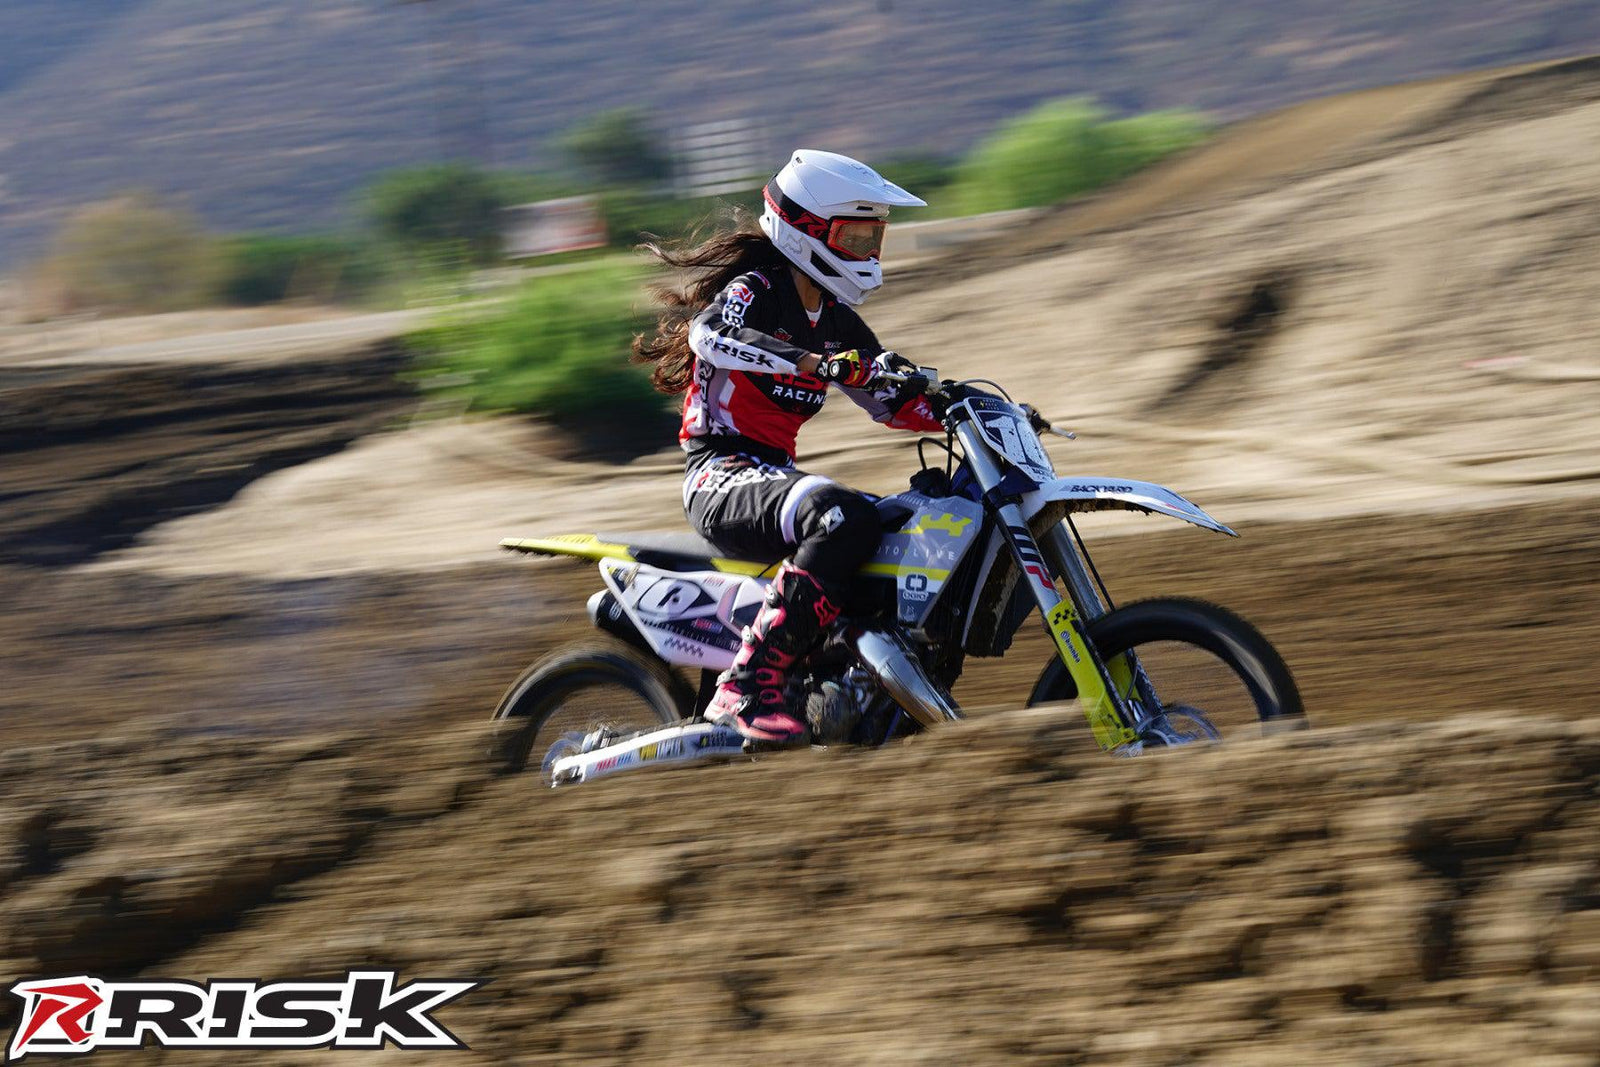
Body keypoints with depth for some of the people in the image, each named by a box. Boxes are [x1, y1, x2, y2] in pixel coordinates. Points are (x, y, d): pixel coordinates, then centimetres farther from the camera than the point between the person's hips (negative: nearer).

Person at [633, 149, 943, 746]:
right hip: (722, 476, -9)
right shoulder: (756, 289, -7)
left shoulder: (834, 319, 18)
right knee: (846, 519, -35)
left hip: (774, 478, 9)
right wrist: (820, 363, -41)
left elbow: (892, 401, 22)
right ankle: (747, 688, -37)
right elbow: (712, 333, -31)